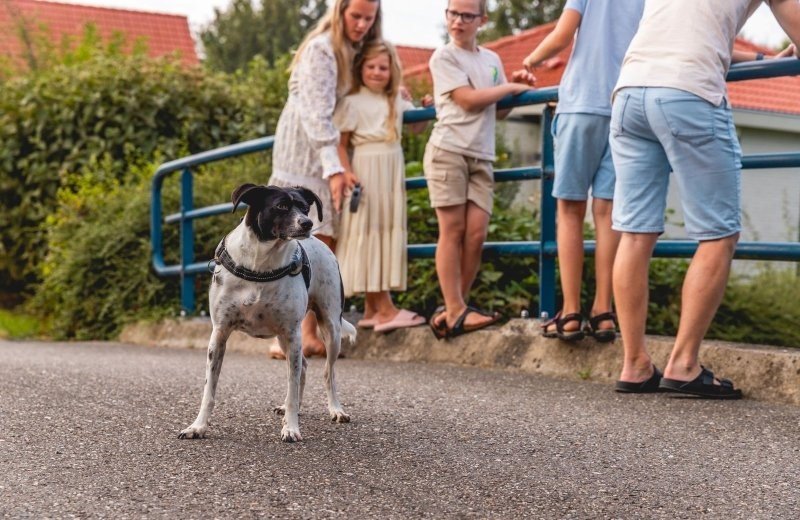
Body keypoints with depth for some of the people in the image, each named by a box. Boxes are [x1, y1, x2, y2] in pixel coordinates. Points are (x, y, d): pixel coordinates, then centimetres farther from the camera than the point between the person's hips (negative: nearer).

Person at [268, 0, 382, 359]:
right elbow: (317, 113, -20)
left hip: (330, 151, 8)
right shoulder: (321, 49, -13)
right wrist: (333, 167, -26)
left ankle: (309, 334, -2)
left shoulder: (357, 50, 12)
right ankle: (296, 335, -15)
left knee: (323, 242, -1)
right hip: (304, 150, -8)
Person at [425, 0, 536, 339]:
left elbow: (498, 111, 22)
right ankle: (455, 312, -7)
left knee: (476, 234, -5)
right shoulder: (443, 57, 1)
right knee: (453, 229, -7)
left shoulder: (491, 59, 19)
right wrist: (511, 87, -1)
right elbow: (469, 100, -9)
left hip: (481, 156, 5)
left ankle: (454, 310, 2)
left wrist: (518, 89, 5)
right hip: (448, 150, -5)